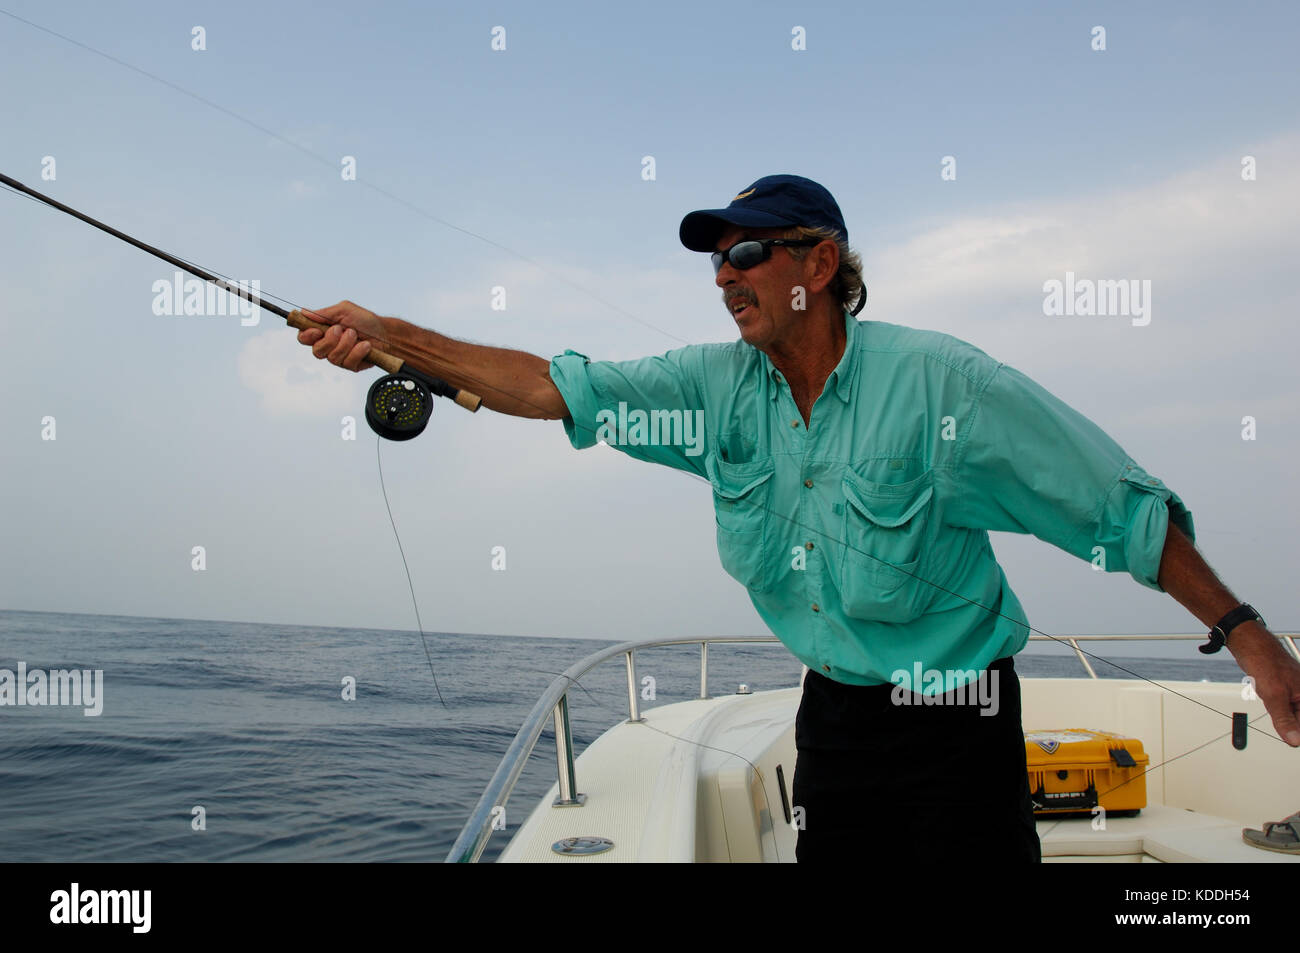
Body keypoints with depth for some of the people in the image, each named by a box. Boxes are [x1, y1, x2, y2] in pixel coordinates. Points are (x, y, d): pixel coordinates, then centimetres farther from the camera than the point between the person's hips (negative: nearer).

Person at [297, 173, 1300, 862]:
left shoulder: (943, 382, -18)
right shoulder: (721, 385, -4)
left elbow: (1124, 510, -14)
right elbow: (553, 387, -7)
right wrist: (390, 335, -13)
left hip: (955, 722, -5)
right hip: (832, 712, 5)